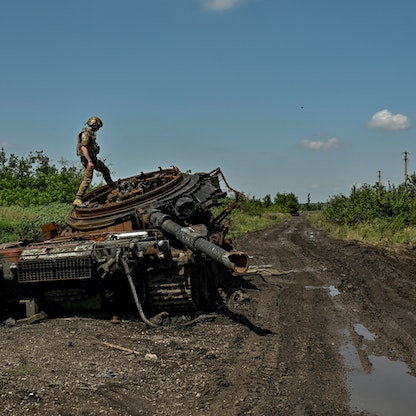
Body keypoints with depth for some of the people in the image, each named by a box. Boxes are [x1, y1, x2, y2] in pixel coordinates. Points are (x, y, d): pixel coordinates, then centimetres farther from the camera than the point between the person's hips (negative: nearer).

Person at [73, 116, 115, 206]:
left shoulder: (91, 134, 13)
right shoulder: (86, 134, -18)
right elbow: (83, 148, -26)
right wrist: (89, 161, -30)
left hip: (93, 158, 10)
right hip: (87, 159, -10)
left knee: (105, 170, 24)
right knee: (87, 179, -17)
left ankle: (110, 183, 51)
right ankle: (78, 199, -18)